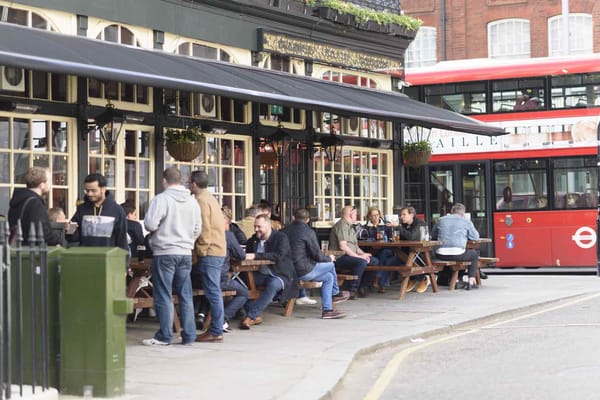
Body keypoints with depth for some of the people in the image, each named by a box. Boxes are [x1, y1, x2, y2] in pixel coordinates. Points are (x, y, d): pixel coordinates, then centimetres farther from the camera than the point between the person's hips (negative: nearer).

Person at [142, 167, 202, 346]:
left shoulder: (161, 199, -10)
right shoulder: (192, 201, 8)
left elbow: (150, 224, -17)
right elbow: (197, 229, 11)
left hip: (164, 253, -5)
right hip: (185, 253, 5)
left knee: (164, 296, 1)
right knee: (185, 296, 9)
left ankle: (164, 336, 4)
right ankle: (189, 335, 11)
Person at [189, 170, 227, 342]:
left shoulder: (201, 200, -11)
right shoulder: (210, 198, 20)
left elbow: (204, 229, -17)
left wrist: (201, 251, -11)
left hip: (209, 252, -10)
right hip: (219, 250, 10)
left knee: (213, 292, -8)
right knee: (214, 292, 13)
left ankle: (216, 332, -8)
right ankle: (216, 328, 16)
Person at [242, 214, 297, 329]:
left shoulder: (281, 237, -9)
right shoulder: (253, 240, 10)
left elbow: (279, 256, -25)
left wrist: (256, 256, -30)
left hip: (280, 275, -6)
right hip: (262, 274, 6)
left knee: (273, 285, -39)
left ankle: (251, 316, -39)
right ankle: (256, 316, -19)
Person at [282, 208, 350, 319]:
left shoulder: (284, 231, 6)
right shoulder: (308, 232, -14)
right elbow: (317, 255, -11)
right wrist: (329, 258, 12)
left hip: (290, 271, 8)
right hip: (304, 271, -8)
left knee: (329, 277, 19)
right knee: (330, 265, 13)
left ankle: (327, 310, 18)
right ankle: (335, 293, 34)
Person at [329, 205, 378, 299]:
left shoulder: (350, 226, 22)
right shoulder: (342, 225, -12)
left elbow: (354, 245, 23)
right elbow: (342, 246, -22)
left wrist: (363, 253, 4)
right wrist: (358, 256, -19)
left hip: (350, 255, 10)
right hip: (339, 257, -10)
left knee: (374, 261, 5)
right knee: (361, 262, -34)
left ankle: (362, 287, 7)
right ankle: (352, 290, -27)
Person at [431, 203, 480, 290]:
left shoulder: (440, 220, 14)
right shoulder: (466, 222, 5)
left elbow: (433, 235, 23)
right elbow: (475, 237, 12)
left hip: (441, 255, 4)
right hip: (458, 255, -3)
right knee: (475, 253, 26)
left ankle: (456, 280, 34)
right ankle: (471, 281, 18)